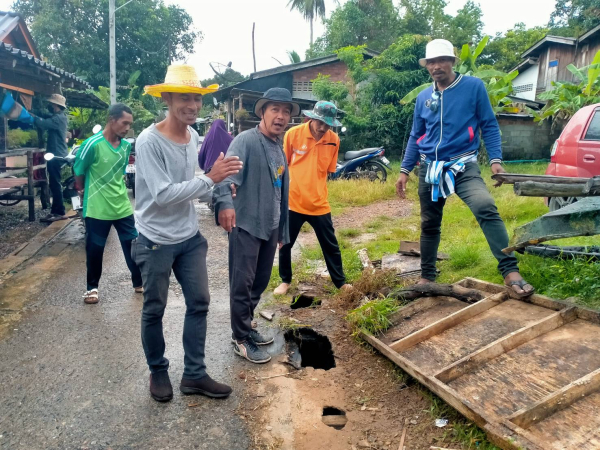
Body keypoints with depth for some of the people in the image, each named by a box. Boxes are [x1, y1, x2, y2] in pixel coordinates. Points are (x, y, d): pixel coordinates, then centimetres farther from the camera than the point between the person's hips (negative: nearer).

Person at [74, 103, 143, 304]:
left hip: (122, 206, 5)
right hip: (97, 208, -5)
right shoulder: (93, 144, -17)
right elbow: (78, 172, -3)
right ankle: (92, 287, 27)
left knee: (133, 245, 10)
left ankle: (139, 283, 26)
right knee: (95, 250, 9)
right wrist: (86, 192, 10)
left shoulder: (126, 146, 1)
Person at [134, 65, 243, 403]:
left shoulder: (194, 137, 2)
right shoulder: (149, 141, -19)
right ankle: (158, 371, 32)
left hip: (191, 237, 6)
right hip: (157, 241, -6)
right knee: (154, 309, 9)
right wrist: (210, 178, -27)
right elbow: (163, 194, -26)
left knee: (199, 303, 9)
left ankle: (195, 374, 24)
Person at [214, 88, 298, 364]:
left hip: (270, 227, 8)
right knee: (242, 284, 1)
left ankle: (246, 327, 34)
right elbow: (228, 172, -29)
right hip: (246, 225, -8)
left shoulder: (280, 149, 14)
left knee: (260, 282, 16)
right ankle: (241, 339, 16)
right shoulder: (246, 140, -11)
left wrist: (283, 230, 20)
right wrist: (225, 202, -49)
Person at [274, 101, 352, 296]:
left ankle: (340, 282, 25)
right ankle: (285, 281, 29)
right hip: (292, 201, -1)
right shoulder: (293, 134, -8)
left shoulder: (334, 140, -1)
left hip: (319, 203, 2)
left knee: (331, 245, 9)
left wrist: (317, 190, 8)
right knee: (285, 243, 10)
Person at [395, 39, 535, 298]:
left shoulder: (474, 86, -1)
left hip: (463, 165, -4)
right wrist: (405, 170, 12)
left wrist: (495, 160, -12)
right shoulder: (423, 97, 10)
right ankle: (427, 277, 26)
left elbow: (489, 125, 0)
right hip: (429, 169, 4)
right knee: (429, 225, 11)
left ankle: (511, 273, -26)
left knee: (486, 208, -29)